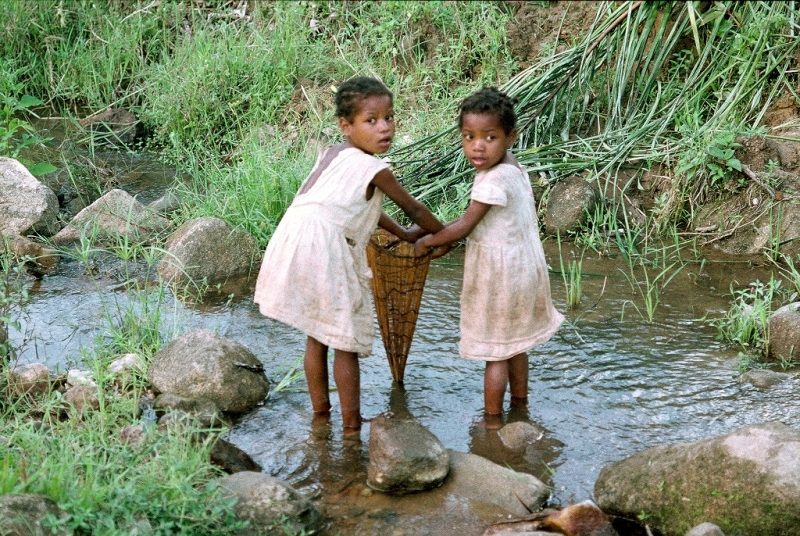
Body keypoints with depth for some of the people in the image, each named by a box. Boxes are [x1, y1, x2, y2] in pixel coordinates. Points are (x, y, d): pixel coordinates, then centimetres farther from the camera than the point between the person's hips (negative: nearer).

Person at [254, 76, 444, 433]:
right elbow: (412, 208, 8)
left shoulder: (331, 155, 22)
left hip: (293, 243, 8)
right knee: (346, 341, 3)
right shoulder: (373, 169, -2)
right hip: (325, 252, -8)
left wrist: (402, 233, 42)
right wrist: (443, 234, 26)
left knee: (316, 336, 21)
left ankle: (320, 412, 31)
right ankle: (351, 425, 8)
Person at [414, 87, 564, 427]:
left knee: (495, 351, 4)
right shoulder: (513, 169, 4)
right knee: (515, 343, 24)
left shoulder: (494, 180, -26)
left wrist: (427, 242, -7)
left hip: (499, 272, -9)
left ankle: (492, 420, 15)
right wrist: (443, 239, 10)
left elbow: (464, 226, -21)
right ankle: (520, 406, 38)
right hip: (522, 267, 9)